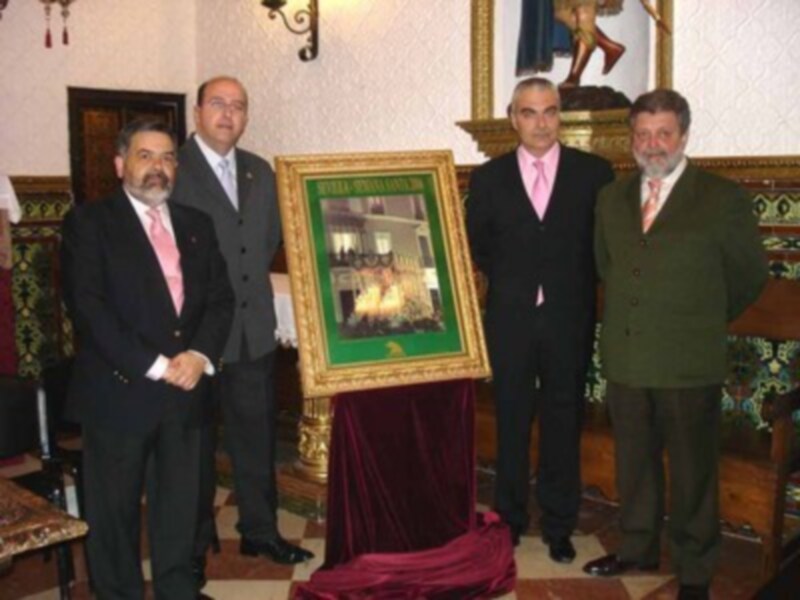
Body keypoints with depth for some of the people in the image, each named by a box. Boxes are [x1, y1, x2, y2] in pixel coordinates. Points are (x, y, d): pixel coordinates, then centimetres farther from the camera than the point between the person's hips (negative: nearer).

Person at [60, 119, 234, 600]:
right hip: (119, 389, -4)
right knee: (116, 507, 8)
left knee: (180, 502, 13)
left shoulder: (197, 225, 13)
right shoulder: (89, 222, -1)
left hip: (185, 388, 4)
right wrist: (152, 365, -16)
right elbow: (86, 304, -11)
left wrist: (200, 354, -10)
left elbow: (221, 298, 8)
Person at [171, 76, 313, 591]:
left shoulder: (260, 171, 10)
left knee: (257, 432, 13)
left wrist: (251, 281, 9)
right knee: (194, 440, 9)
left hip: (254, 326, 5)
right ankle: (194, 543, 24)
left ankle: (260, 530, 29)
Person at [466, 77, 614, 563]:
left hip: (569, 319, -1)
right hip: (510, 319, 1)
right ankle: (510, 518, 26)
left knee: (563, 424, 9)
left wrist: (577, 285, -3)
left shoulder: (594, 172, -1)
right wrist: (509, 281, 2)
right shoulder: (488, 177, 3)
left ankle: (559, 526, 23)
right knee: (511, 422, 11)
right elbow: (477, 246, 8)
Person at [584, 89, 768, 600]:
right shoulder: (612, 198, 8)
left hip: (689, 366, -4)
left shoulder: (724, 199, -6)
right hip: (626, 361, 4)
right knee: (634, 463, 17)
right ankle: (638, 551, 36)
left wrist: (702, 323, 11)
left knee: (693, 472, 8)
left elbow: (749, 276, 3)